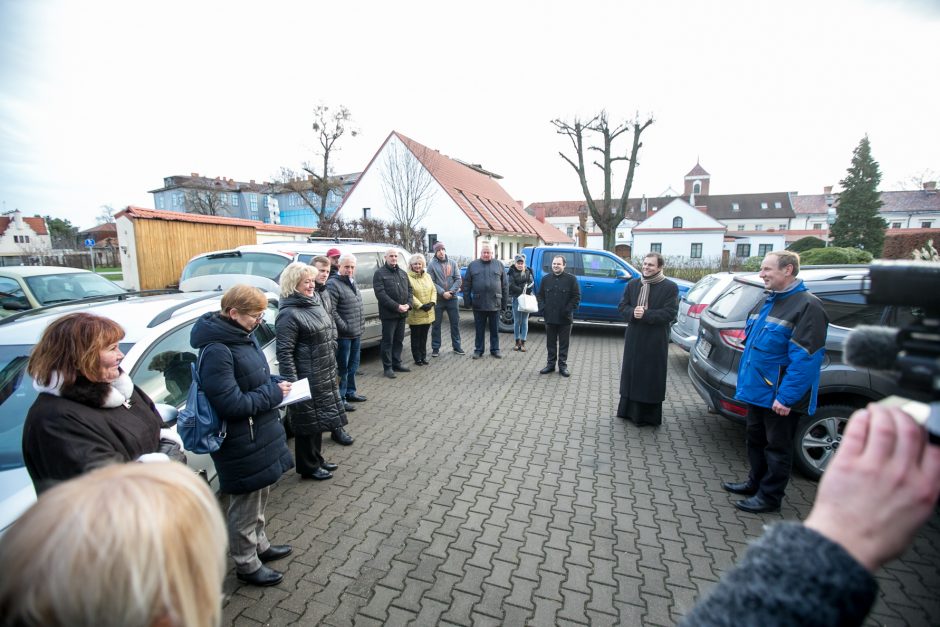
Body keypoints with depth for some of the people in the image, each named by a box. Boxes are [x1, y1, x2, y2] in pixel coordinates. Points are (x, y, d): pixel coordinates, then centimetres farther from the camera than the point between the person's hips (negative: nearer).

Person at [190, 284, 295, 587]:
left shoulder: (244, 336, 2)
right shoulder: (216, 351, -26)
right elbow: (232, 404, -27)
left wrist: (276, 382, -1)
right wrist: (274, 393, -19)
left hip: (260, 436, 9)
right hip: (242, 445, -9)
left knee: (259, 497, 26)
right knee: (245, 505, 12)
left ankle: (259, 544, 47)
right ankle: (247, 565, 33)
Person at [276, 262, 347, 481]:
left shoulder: (315, 301, 9)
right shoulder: (289, 314, -18)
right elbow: (284, 352, -20)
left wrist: (332, 369, 20)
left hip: (324, 377, 9)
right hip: (307, 380, -9)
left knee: (319, 419, 19)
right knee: (308, 422, 6)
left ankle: (317, 459, 36)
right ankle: (308, 467, 23)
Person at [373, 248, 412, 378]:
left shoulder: (402, 273, 16)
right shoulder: (380, 273, -6)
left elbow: (409, 289, 14)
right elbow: (380, 294, -15)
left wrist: (408, 304, -4)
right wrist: (396, 306, -20)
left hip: (402, 313, 6)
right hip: (388, 313, -6)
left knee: (399, 340, 14)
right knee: (388, 341, 1)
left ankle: (397, 363, 25)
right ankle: (388, 367, 9)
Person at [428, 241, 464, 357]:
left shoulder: (453, 263, 6)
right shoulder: (432, 265, -2)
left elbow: (458, 280, 2)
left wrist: (451, 291, -12)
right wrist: (442, 292, -17)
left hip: (452, 298, 2)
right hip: (438, 299, -2)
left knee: (455, 323, 8)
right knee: (436, 324, 5)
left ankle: (456, 346, 20)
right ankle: (435, 348, 16)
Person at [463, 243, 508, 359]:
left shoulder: (498, 264, 7)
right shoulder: (473, 265, 5)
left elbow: (504, 284, 7)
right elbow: (467, 284, 4)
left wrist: (505, 299, 3)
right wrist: (467, 300, -1)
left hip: (495, 303, 1)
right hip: (478, 304, 0)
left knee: (495, 329, 9)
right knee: (479, 329, 8)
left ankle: (495, 349, 21)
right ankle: (478, 350, 19)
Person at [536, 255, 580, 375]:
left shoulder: (571, 278, -2)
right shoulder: (546, 279, 9)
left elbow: (576, 296, -3)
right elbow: (540, 295, 13)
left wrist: (568, 310, -12)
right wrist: (542, 308, -2)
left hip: (564, 318, -3)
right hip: (550, 317, 3)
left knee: (563, 343, 6)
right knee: (550, 343, 11)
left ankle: (563, 366, 16)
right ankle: (550, 364, 22)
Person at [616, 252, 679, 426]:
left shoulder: (670, 287, -5)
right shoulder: (632, 284, 8)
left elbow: (670, 314, -12)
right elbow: (622, 306, 5)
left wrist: (645, 314, -21)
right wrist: (633, 313, -16)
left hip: (656, 340, -4)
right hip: (633, 337, 4)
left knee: (651, 376, 2)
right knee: (631, 372, 10)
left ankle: (649, 415, 15)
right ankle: (629, 410, 23)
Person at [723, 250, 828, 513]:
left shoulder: (807, 306, -17)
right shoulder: (767, 301, 11)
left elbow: (805, 358, -22)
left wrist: (786, 397, -23)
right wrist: (745, 379, 14)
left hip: (779, 395, -8)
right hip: (757, 388, 8)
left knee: (777, 446, 8)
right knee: (755, 439, 20)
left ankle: (769, 496, 23)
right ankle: (755, 483, 38)